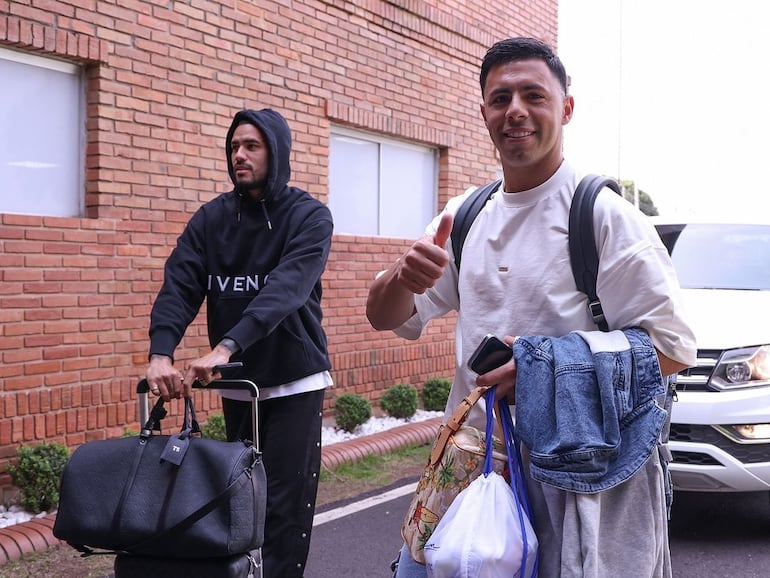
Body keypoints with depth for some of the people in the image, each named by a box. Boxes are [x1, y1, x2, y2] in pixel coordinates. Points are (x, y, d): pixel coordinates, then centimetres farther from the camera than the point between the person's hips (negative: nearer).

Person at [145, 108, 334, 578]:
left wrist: (226, 347, -39)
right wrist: (161, 353, -29)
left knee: (286, 501, -3)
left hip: (294, 380, -4)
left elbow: (285, 291, -25)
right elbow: (179, 286, -10)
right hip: (236, 381, 4)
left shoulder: (310, 216, -10)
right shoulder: (212, 217, 2)